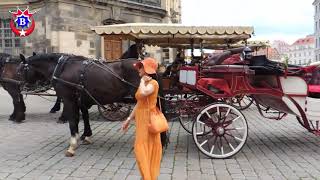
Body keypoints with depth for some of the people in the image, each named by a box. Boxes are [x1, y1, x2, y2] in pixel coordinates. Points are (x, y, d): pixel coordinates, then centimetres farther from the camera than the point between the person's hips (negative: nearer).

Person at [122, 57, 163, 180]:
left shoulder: (153, 83, -12)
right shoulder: (144, 84, 15)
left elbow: (143, 93, -34)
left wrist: (142, 80, -15)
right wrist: (129, 119, 19)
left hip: (149, 120, -9)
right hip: (141, 119, 9)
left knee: (143, 148, -7)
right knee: (142, 149, 13)